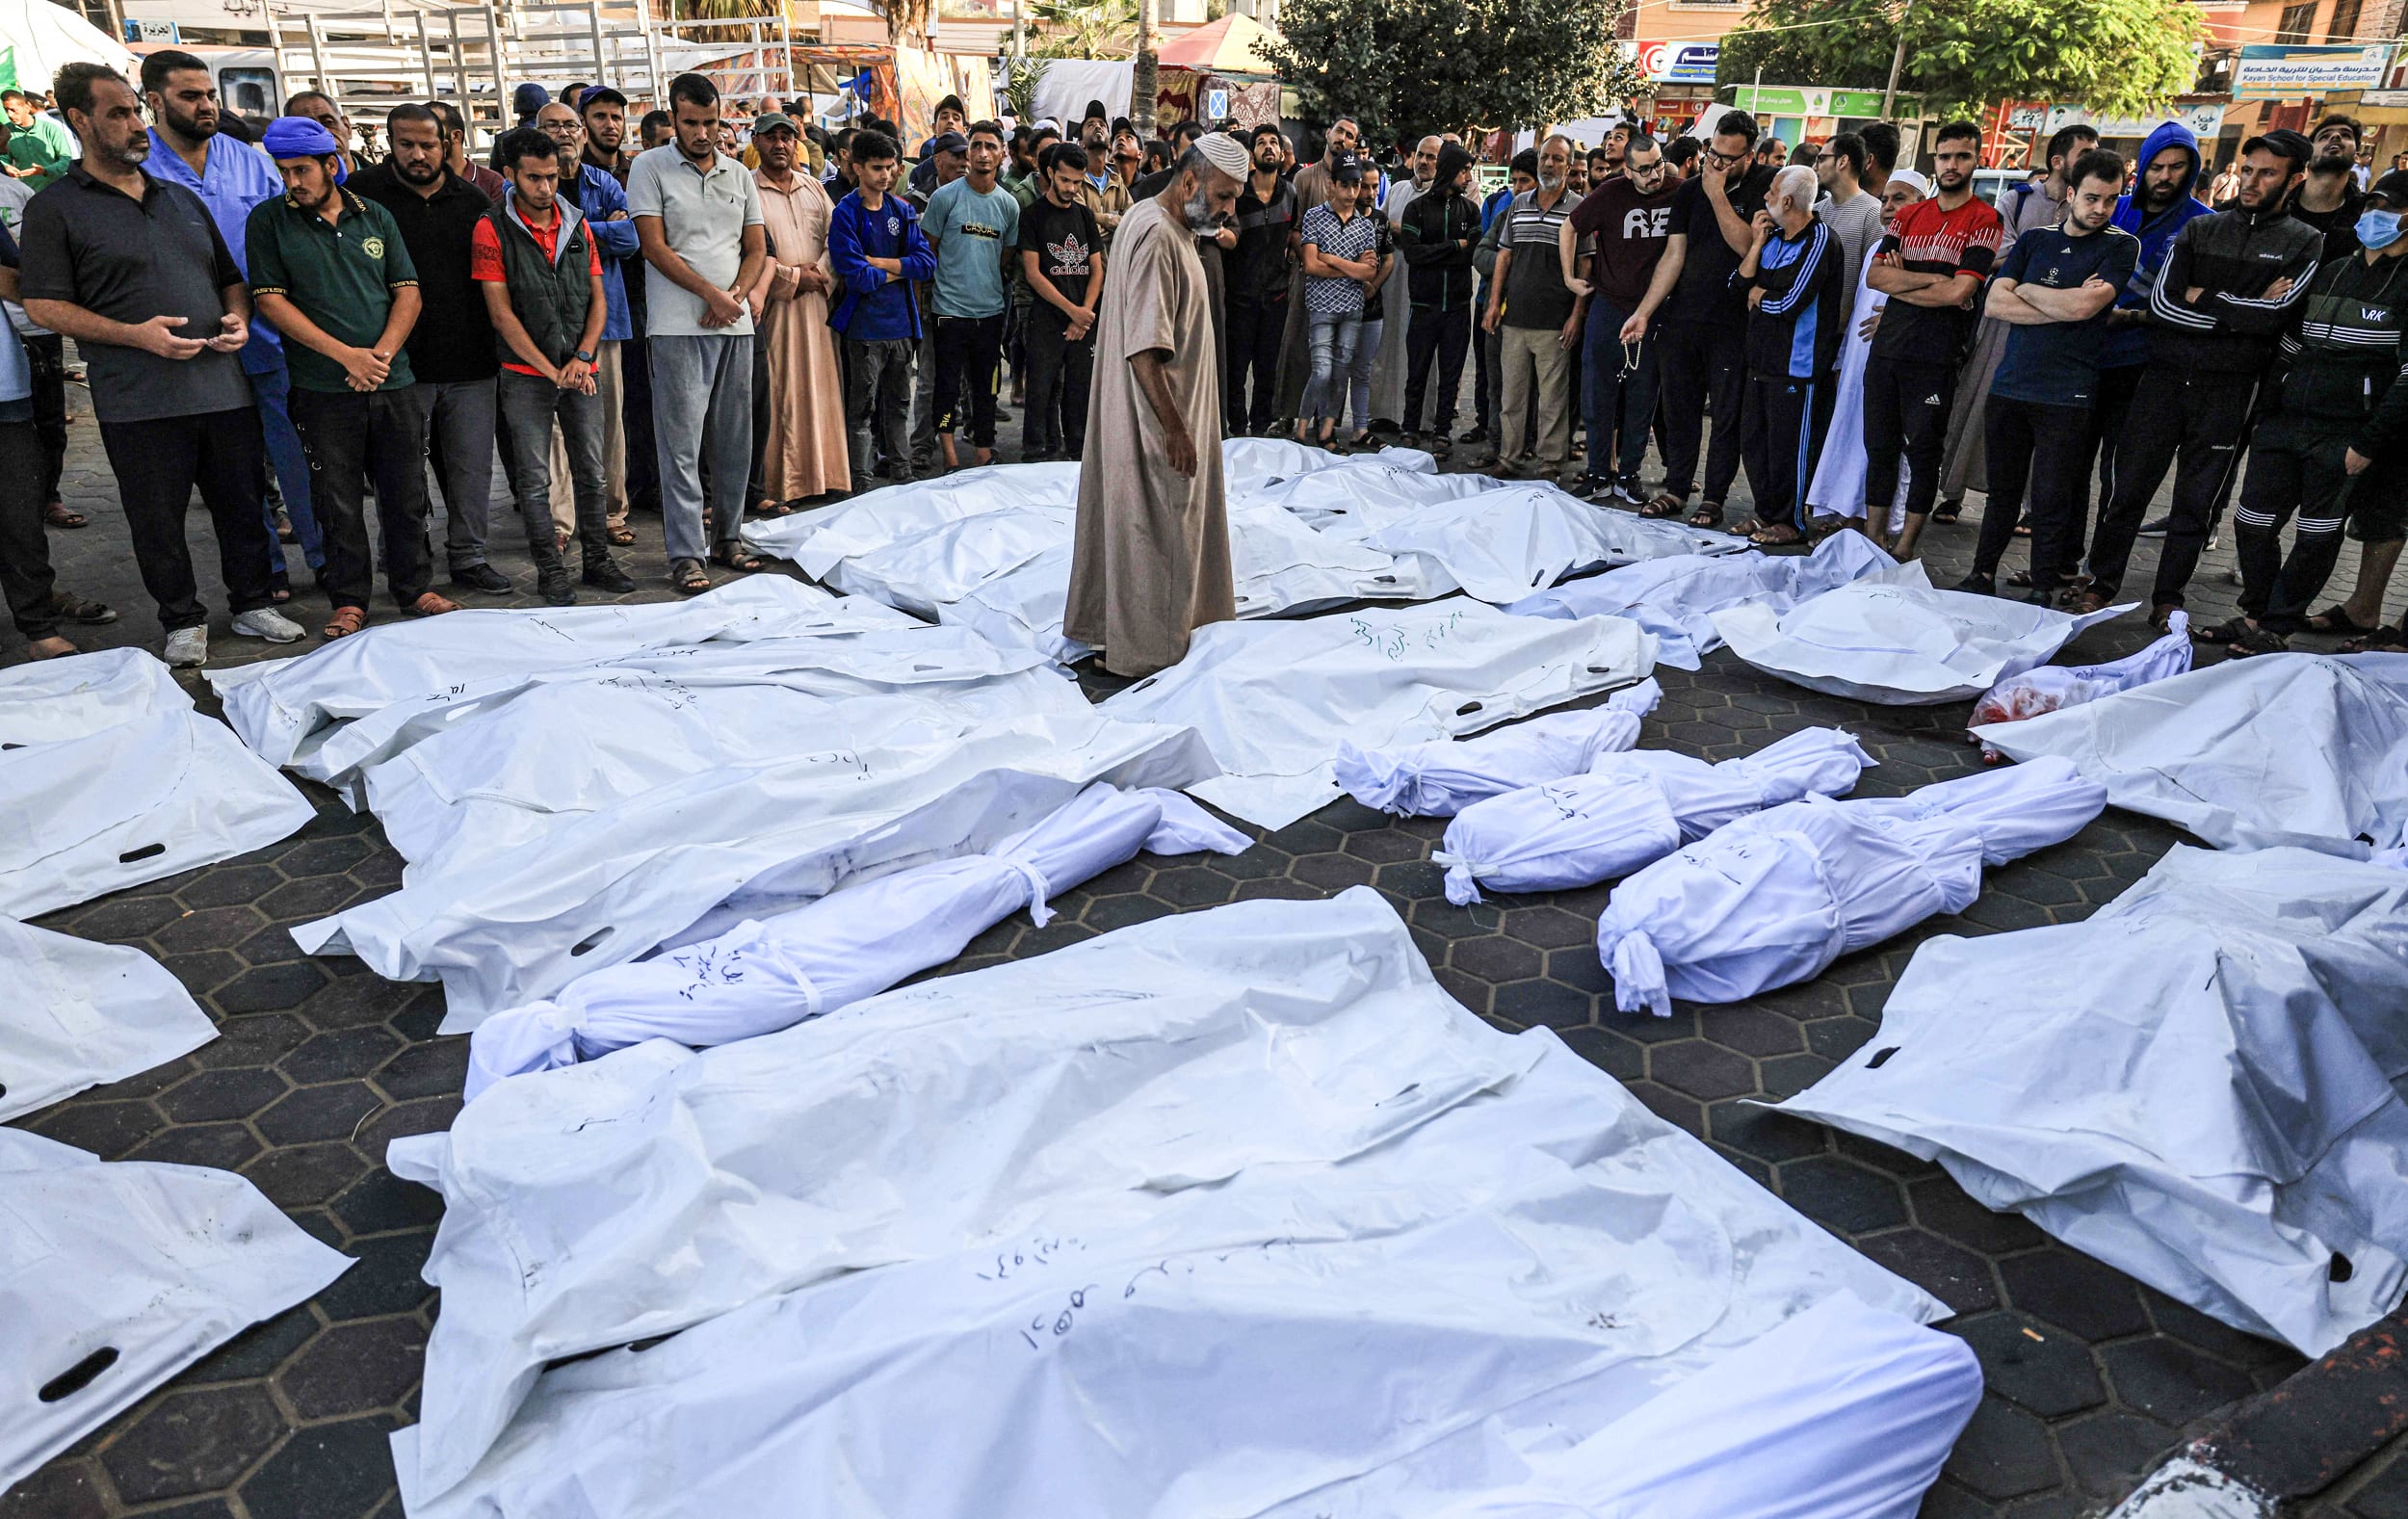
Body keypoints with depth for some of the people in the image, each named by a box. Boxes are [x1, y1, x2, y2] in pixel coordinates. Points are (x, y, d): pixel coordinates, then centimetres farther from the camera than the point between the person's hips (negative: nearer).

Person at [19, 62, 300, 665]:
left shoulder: (182, 200, 18)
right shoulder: (55, 209, 1)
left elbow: (230, 276, 24)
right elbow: (43, 304, -5)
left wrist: (237, 318, 2)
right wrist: (135, 334, -17)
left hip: (224, 386, 4)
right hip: (139, 404, -4)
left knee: (242, 504, 9)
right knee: (158, 520, 4)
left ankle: (253, 604, 24)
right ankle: (183, 621, 17)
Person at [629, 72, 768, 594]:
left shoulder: (739, 175, 15)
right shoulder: (651, 167, 1)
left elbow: (756, 248, 14)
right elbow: (655, 246, -6)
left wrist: (736, 295, -5)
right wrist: (712, 295, -12)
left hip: (735, 322, 5)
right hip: (677, 326, -5)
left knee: (734, 439, 8)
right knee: (681, 443, -6)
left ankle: (729, 538, 20)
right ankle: (684, 555, -4)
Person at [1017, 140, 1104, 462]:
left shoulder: (1085, 215, 13)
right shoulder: (1032, 215, 0)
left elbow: (1096, 269, 11)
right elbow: (1033, 274, -7)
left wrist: (1085, 313, -5)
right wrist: (1072, 310, -12)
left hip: (1085, 319, 4)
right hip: (1047, 319, -4)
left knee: (1080, 392, 6)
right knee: (1042, 392, -4)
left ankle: (1077, 455, 15)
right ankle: (1036, 455, 3)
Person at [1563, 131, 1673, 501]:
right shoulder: (1611, 194, -7)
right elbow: (1569, 228, 7)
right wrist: (1569, 277, 4)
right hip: (1608, 307, -1)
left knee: (1642, 399, 6)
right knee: (1600, 394, 3)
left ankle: (1628, 474, 15)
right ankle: (1599, 473, 13)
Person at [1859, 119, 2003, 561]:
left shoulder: (1983, 220, -2)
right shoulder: (1909, 216, 13)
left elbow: (1959, 292, -14)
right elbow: (1876, 274, 2)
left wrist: (1900, 284, -5)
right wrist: (1929, 279, -10)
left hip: (1935, 358, -5)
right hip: (1886, 348, 5)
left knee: (1922, 452, 1)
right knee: (1879, 446, 8)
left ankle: (1905, 547, 8)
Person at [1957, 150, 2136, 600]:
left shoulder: (2121, 246, 1)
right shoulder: (2034, 239, 11)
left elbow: (2083, 306, -15)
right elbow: (1993, 303, -1)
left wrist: (2025, 290, -1)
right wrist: (2063, 306, -9)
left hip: (2066, 395, -3)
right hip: (2009, 385, 3)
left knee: (2051, 500, 0)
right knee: (2002, 490, 11)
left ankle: (2043, 594, 10)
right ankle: (1982, 576, 21)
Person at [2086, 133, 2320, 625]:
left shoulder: (2306, 244, 4)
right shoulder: (2200, 230, 9)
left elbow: (2275, 317, -12)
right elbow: (2161, 303, -5)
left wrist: (2202, 298, -7)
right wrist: (2242, 315, -9)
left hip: (2227, 389, -1)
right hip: (2164, 377, 1)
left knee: (2195, 503, 5)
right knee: (2129, 488, 1)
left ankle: (2167, 599, 14)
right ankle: (2102, 582, 12)